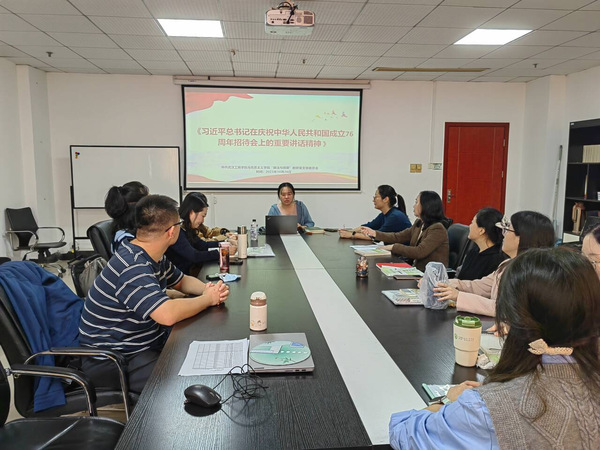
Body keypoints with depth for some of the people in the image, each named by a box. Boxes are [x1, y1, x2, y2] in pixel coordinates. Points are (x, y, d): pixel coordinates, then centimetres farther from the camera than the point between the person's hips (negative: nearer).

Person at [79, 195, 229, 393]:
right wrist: (208, 299, -19)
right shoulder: (132, 268, -27)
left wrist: (208, 289, -2)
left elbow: (182, 281, 20)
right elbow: (168, 314, -37)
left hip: (149, 343, 10)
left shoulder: (154, 257, 5)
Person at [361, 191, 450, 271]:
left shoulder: (437, 229, -17)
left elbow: (419, 252, -25)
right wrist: (374, 233, 8)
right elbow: (398, 237, 15)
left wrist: (393, 247, -19)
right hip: (417, 269, 8)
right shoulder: (419, 224, 11)